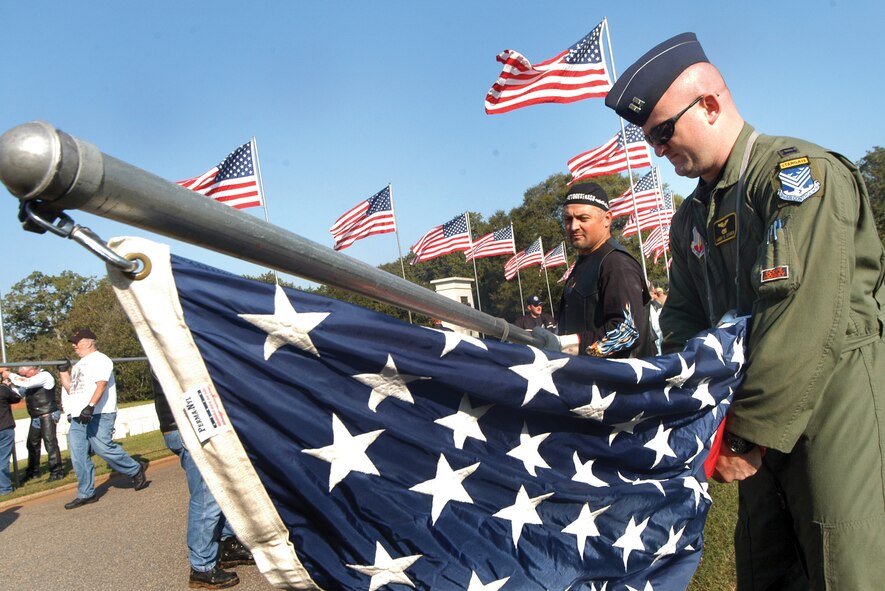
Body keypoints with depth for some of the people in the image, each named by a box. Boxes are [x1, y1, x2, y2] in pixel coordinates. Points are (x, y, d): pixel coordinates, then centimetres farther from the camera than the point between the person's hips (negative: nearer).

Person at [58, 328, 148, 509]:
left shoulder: (100, 359, -5)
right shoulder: (79, 365, 24)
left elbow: (101, 385, -19)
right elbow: (70, 388, 26)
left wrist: (90, 406, -31)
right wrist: (63, 371, 15)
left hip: (99, 414, -9)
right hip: (78, 416, 9)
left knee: (103, 447, -16)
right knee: (78, 455, 5)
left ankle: (136, 470, 2)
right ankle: (86, 494, 12)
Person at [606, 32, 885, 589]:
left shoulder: (799, 171, -14)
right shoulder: (691, 219, 11)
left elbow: (803, 315, -23)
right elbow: (683, 318, 10)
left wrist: (750, 432, -20)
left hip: (838, 412, -7)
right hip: (763, 427, 7)